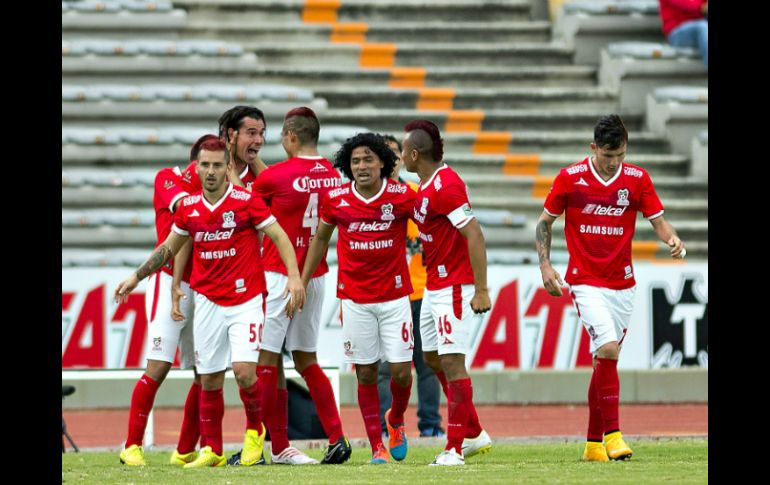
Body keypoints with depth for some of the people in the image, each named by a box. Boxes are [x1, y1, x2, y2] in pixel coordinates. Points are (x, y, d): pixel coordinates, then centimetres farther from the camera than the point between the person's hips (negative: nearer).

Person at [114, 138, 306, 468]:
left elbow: (279, 237, -5)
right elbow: (169, 248, 21)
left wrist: (294, 276, -17)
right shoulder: (188, 207, 6)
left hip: (245, 300, -4)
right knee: (209, 379, 4)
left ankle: (255, 430, 12)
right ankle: (211, 450, 13)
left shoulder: (246, 201, -8)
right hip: (208, 301, 4)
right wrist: (137, 277, 21)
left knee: (244, 371, -15)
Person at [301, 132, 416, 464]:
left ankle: (396, 421, 28)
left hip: (395, 296, -1)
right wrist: (302, 282, 12)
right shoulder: (335, 200, -3)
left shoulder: (402, 197, -8)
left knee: (401, 370, -3)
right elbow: (321, 238, 12)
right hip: (354, 298, 1)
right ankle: (377, 446, 10)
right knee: (366, 374, 2)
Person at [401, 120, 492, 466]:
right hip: (433, 285, 11)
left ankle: (454, 449, -10)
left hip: (454, 287, -11)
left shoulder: (445, 185, -20)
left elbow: (474, 235, -23)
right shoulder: (425, 187, 11)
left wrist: (481, 290, -25)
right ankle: (474, 434, 26)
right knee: (433, 358, 16)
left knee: (451, 362, -11)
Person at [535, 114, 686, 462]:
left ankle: (594, 443, 16)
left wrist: (672, 239, -19)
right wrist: (545, 265, -4)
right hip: (586, 281, -3)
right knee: (607, 350, -20)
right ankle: (612, 434, -17)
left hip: (622, 283, 3)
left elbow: (658, 221, 3)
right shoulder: (570, 179, -5)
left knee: (605, 361, 7)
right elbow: (545, 222, 6)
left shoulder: (637, 179, 1)